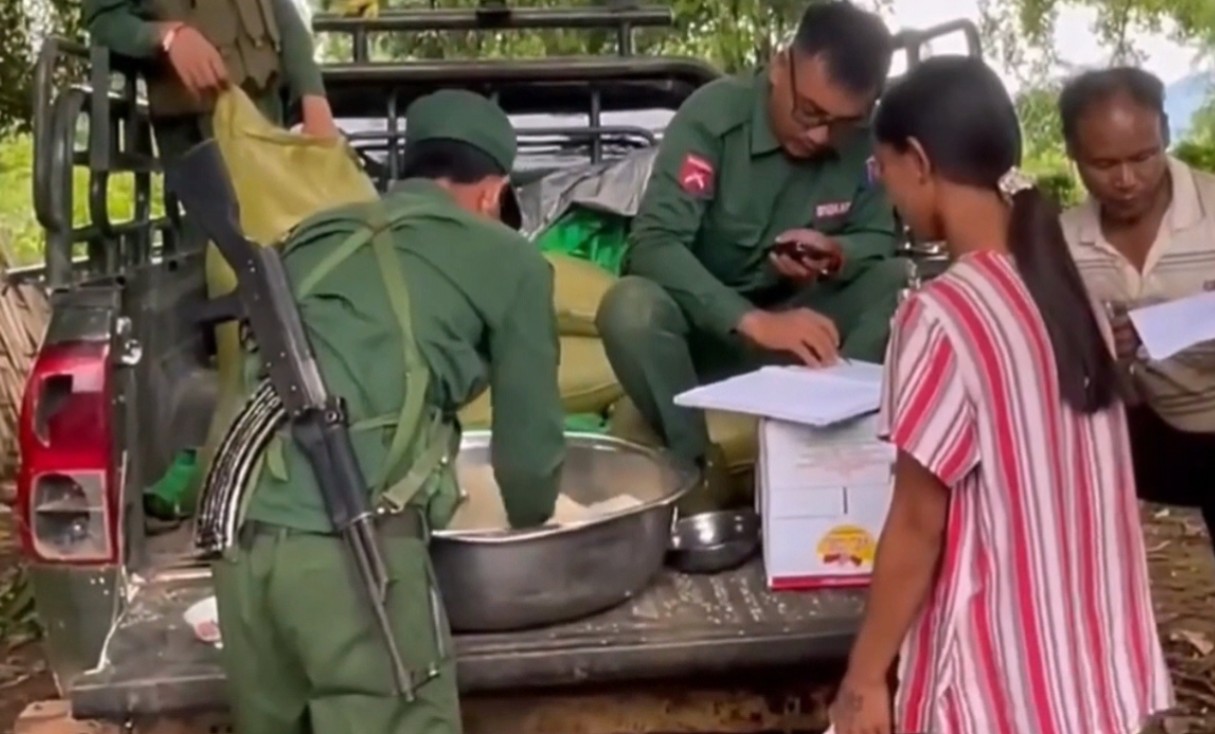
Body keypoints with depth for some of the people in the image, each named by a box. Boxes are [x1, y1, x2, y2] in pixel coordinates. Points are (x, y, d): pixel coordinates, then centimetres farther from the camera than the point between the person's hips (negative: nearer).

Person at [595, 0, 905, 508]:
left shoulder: (864, 138, -10)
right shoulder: (713, 115, -21)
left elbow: (878, 235, 1)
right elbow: (652, 243, -30)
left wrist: (836, 255, -25)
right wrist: (752, 321, -43)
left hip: (796, 323, 4)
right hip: (701, 327, -3)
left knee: (900, 283, -19)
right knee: (629, 307, -35)